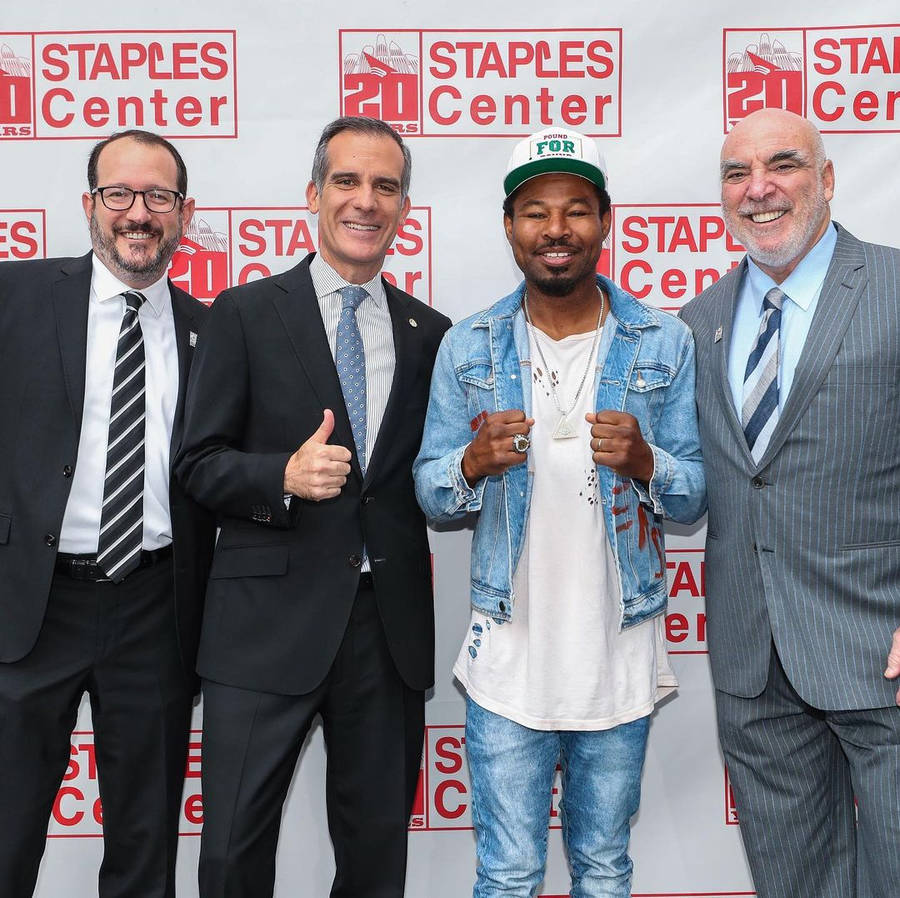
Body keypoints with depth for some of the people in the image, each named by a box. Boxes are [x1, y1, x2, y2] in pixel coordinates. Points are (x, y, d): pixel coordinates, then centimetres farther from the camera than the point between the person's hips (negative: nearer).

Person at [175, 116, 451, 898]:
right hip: (270, 620, -2)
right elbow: (200, 464, -2)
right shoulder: (247, 314, 1)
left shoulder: (429, 333, 10)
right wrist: (285, 476, -19)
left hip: (391, 623, 3)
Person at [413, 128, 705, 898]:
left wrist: (644, 461, -21)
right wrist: (475, 463, -20)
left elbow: (698, 497, 0)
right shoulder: (468, 348, 0)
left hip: (621, 654, 1)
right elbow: (431, 498, 2)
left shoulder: (665, 344, -2)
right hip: (507, 656, 0)